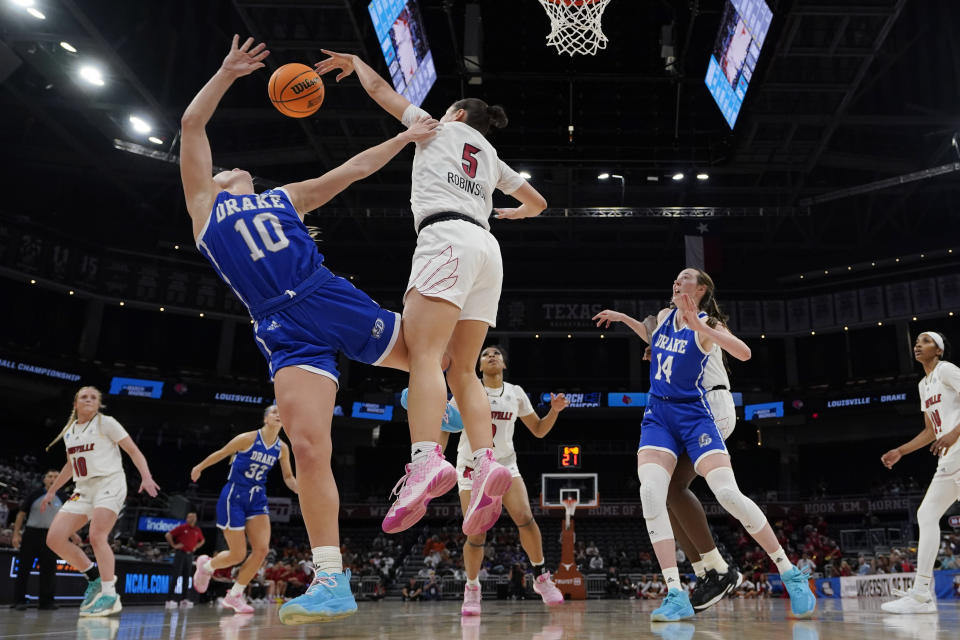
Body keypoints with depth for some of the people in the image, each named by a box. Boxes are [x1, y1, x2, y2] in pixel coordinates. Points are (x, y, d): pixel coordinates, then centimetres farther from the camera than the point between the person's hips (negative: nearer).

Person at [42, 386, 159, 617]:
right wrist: (52, 491, 34)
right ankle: (95, 576, 9)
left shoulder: (106, 423, -1)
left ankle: (110, 596, -17)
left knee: (97, 537, -22)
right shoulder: (69, 431, 16)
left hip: (109, 483, -6)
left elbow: (133, 451, -5)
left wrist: (146, 477, -19)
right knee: (55, 539, -6)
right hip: (83, 489, 7)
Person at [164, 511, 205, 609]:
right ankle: (171, 599, -8)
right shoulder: (181, 527, -3)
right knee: (176, 576, -8)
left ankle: (184, 599, 9)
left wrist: (196, 547, 12)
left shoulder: (198, 530, 11)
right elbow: (168, 535, -6)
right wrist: (174, 545, -8)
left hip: (190, 555, 5)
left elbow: (202, 540, 27)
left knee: (186, 577, 5)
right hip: (180, 553, -5)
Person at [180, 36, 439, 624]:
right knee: (308, 446, -15)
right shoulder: (204, 203, 21)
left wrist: (404, 138, 20)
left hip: (336, 299, 3)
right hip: (285, 328, -3)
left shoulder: (285, 197, 26)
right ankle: (332, 582, -9)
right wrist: (227, 74, 11)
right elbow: (191, 125, 13)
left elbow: (353, 169, 25)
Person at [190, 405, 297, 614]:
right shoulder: (248, 438, -14)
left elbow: (288, 477, 8)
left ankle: (235, 595, 8)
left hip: (257, 499, 5)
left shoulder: (282, 448, 0)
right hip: (234, 497, -5)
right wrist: (199, 468, 13)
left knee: (262, 549, -10)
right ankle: (206, 565, 29)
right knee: (238, 554, -4)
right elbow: (220, 453, 0)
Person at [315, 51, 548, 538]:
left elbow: (379, 88, 26)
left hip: (446, 237, -6)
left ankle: (426, 460, -41)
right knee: (462, 370, 1)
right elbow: (537, 202, 40)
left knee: (425, 354, -22)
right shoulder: (491, 157, 32)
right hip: (486, 248, 6)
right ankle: (486, 464, -17)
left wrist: (354, 62, 46)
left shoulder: (438, 128, 20)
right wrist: (513, 212, 61)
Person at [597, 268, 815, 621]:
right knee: (650, 494, -19)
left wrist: (699, 327, -34)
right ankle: (676, 596, -19)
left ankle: (791, 575, 4)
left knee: (729, 494, -16)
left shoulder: (707, 325, -6)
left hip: (694, 415, -4)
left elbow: (743, 352, -27)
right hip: (658, 415, 4)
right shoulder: (663, 316, 11)